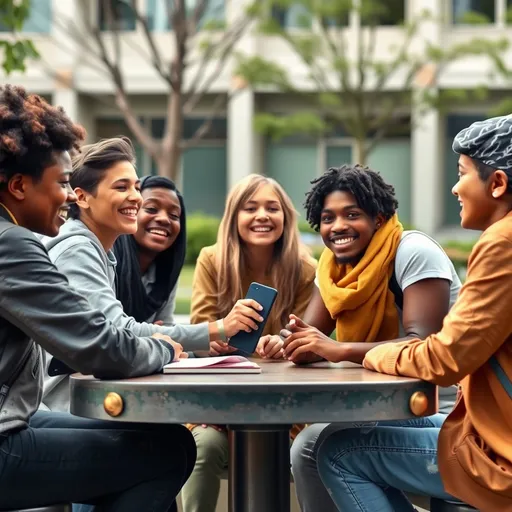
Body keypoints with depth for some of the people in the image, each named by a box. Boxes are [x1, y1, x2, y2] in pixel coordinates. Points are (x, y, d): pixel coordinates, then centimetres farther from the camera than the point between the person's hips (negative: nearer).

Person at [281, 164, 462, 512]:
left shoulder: (414, 252, -18)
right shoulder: (335, 264, 6)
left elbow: (424, 345, -28)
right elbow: (309, 334, 2)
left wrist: (340, 350, -38)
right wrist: (286, 344, -21)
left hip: (444, 411, -8)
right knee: (309, 446, -8)